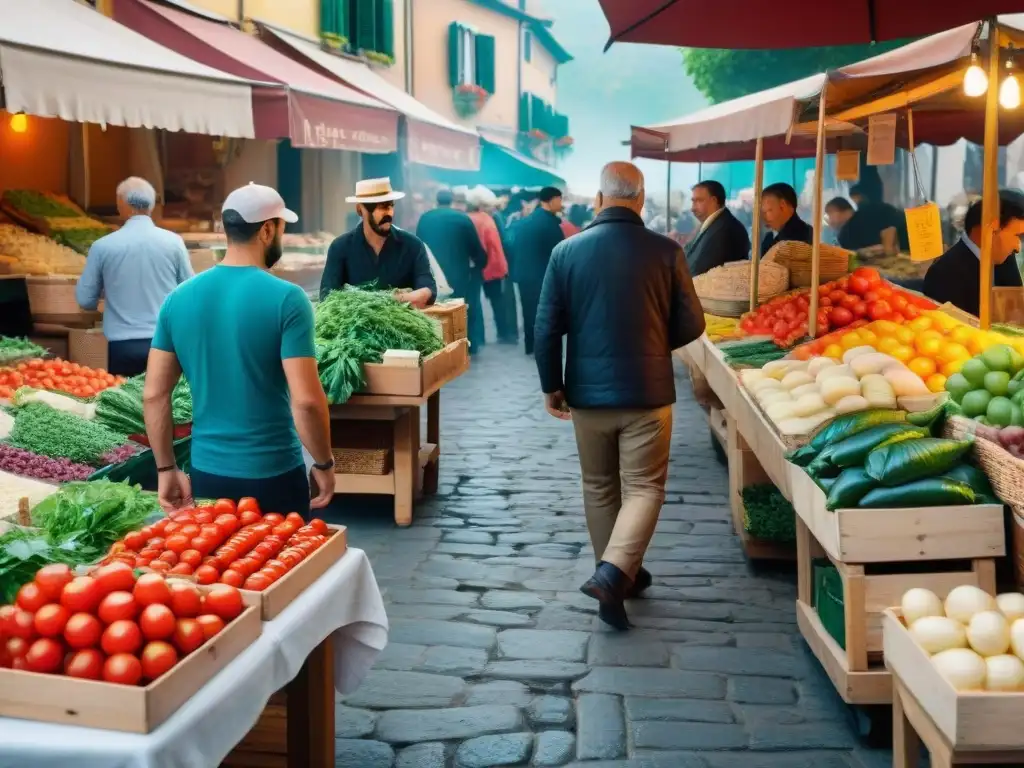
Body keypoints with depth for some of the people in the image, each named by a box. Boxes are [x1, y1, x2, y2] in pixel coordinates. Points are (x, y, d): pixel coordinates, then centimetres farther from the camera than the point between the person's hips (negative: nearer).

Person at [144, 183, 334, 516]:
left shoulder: (179, 298, 1)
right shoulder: (286, 299, -14)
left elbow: (153, 395, 2)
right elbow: (306, 400, -19)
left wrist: (166, 469, 11)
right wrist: (324, 464, -4)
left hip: (206, 473, 4)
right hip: (273, 476, -4)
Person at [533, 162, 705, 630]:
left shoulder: (566, 252, -5)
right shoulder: (666, 252, -8)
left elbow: (547, 329, -3)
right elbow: (691, 325, -2)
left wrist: (551, 386, 9)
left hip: (588, 391, 2)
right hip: (647, 391, -2)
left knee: (599, 488, 17)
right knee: (644, 487, 6)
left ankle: (618, 575, 29)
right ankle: (614, 573, -12)